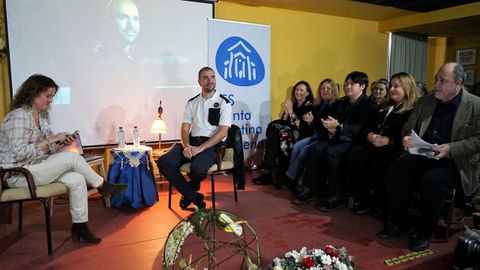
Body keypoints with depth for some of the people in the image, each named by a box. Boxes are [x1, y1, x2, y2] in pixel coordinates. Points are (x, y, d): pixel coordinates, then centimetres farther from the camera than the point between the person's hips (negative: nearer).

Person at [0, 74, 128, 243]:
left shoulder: (42, 116, 12)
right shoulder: (18, 116, -16)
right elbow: (19, 153, -24)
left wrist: (61, 143, -6)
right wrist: (50, 140, -23)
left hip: (37, 167, 8)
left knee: (77, 179, -16)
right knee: (72, 157, -23)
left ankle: (80, 227, -7)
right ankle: (102, 186, -3)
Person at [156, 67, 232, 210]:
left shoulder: (224, 103, 0)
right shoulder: (192, 103, 14)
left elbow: (223, 132, -9)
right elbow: (185, 128, 10)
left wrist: (200, 148, -17)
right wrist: (186, 146, -12)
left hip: (211, 145, -4)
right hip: (191, 142, 5)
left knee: (197, 168, -35)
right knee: (163, 163, -19)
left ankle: (190, 189, 6)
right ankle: (193, 195, -8)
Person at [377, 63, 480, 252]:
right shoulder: (424, 102, 12)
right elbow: (408, 128, 15)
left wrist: (451, 148, -22)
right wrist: (407, 138, -8)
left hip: (455, 162, -4)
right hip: (423, 156, 5)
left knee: (433, 180, -34)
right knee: (393, 172, -20)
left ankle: (424, 232, -11)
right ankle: (397, 222, -1)